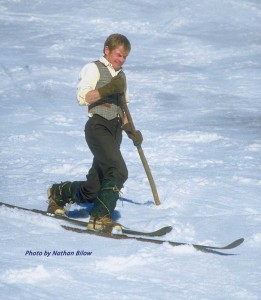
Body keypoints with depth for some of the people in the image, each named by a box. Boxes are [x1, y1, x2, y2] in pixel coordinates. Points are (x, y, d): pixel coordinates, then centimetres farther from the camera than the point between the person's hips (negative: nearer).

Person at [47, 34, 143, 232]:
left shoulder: (121, 75, 25)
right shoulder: (94, 69, 0)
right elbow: (82, 97, -13)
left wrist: (131, 131, 17)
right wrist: (108, 89, -22)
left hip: (115, 130, 8)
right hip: (98, 127, -8)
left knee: (92, 190, 5)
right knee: (118, 171, -27)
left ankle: (59, 193, 29)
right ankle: (100, 217, -24)